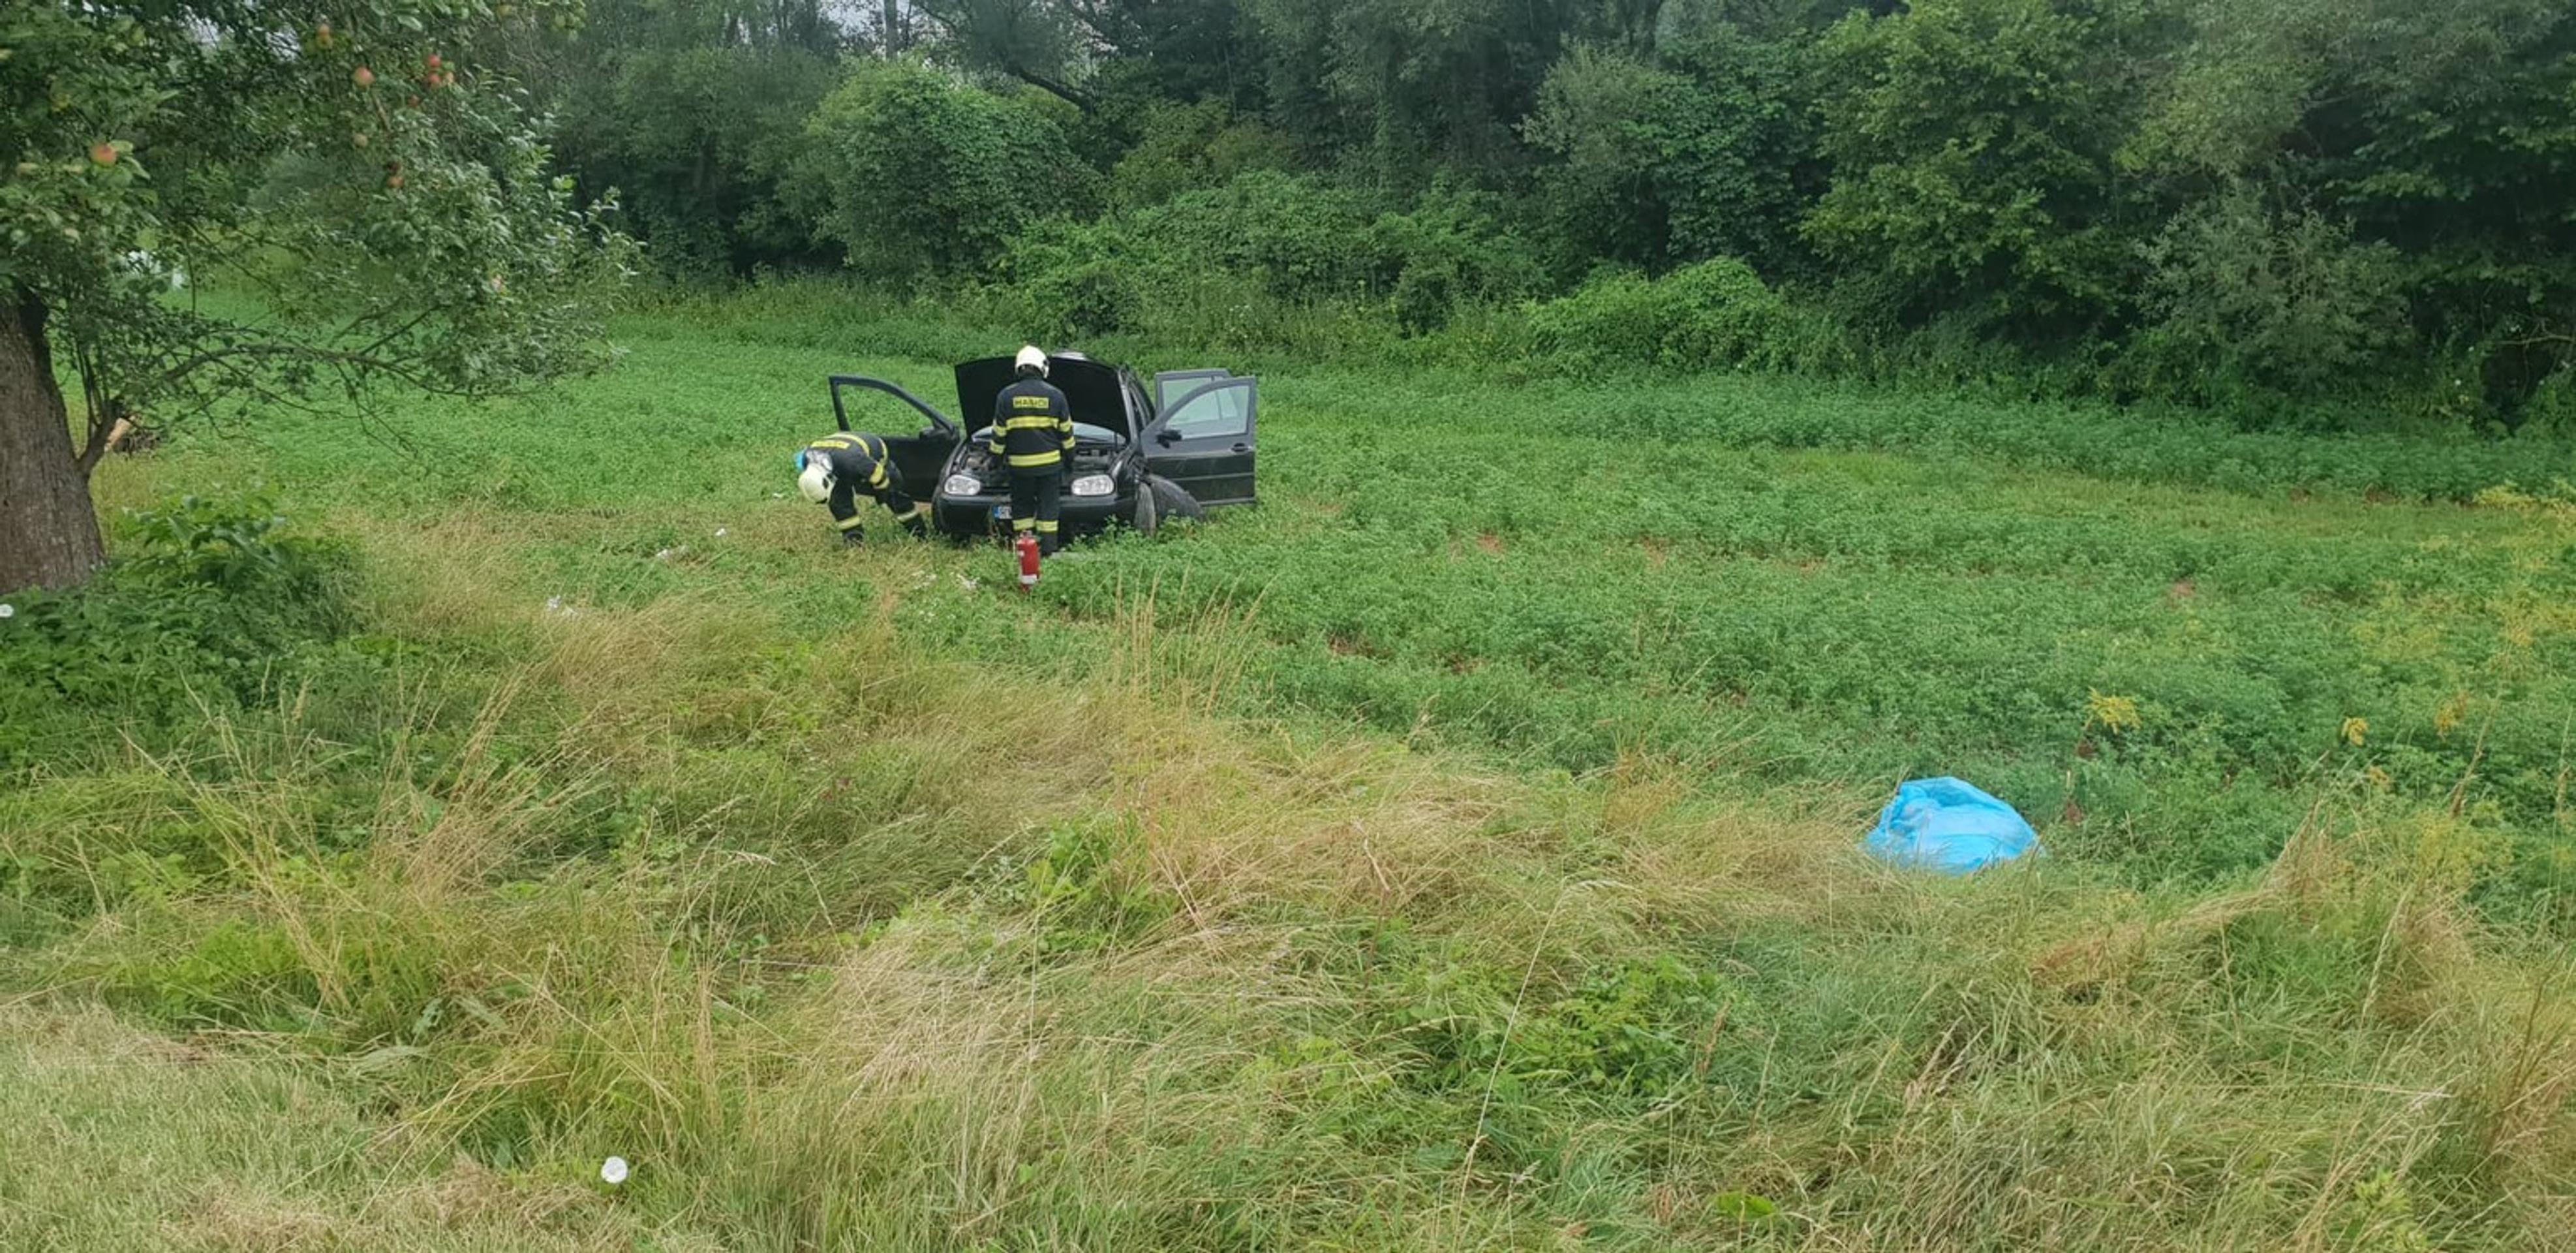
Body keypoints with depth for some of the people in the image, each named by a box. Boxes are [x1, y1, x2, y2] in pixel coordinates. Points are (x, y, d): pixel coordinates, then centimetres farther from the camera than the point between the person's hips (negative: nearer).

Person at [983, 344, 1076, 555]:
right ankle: (1048, 550, 6)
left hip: (1019, 464, 0)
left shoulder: (1007, 396, -3)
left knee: (1022, 507, 11)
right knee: (1048, 507, 6)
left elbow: (999, 433, 0)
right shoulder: (1055, 395, -2)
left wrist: (996, 454, 14)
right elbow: (1066, 432, 5)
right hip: (1050, 463, 0)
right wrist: (1069, 458, 16)